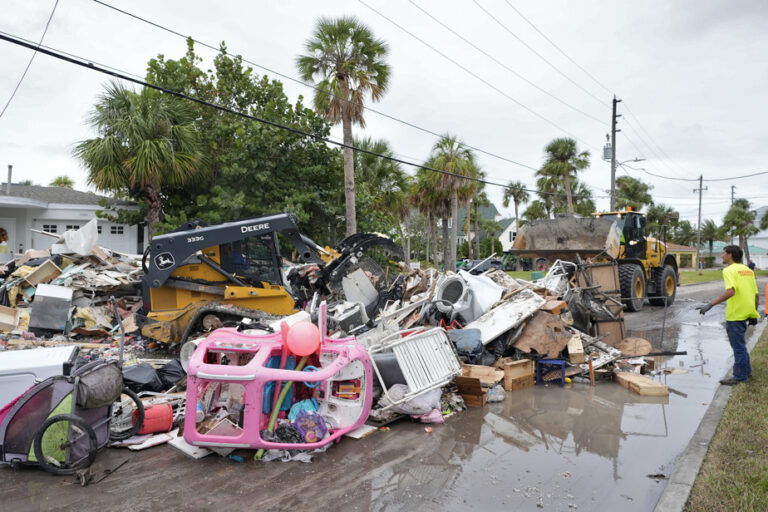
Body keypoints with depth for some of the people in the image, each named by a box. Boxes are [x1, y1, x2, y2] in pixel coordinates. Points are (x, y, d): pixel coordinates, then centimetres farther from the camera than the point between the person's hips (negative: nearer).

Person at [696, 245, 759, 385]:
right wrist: (754, 314, 22)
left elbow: (731, 291, -28)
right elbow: (756, 294, 14)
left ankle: (740, 377, 8)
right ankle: (746, 370, 32)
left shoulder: (730, 270, -12)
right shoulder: (748, 270, 13)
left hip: (736, 314, -9)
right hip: (747, 312, 9)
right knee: (739, 343, 22)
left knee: (738, 345, 0)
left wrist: (711, 304, -30)